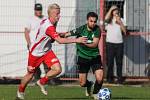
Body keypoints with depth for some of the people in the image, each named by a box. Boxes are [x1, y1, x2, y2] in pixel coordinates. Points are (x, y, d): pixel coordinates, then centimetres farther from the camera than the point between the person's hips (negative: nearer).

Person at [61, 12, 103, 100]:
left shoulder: (97, 29, -11)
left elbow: (95, 44, -22)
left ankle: (95, 93, 16)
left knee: (99, 79, -16)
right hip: (83, 57, 0)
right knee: (82, 83, 2)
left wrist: (85, 43, -36)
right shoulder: (81, 29, -14)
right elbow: (67, 34, -9)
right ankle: (89, 85, 40)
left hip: (95, 57, 0)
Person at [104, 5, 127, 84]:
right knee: (110, 61, -2)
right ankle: (110, 78, 4)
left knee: (119, 62, 1)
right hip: (110, 43, -2)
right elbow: (106, 19, -20)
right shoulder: (109, 20, 6)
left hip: (119, 43, 2)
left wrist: (120, 22, -5)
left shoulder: (121, 20, 13)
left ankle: (119, 78, 6)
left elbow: (124, 31, 5)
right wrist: (111, 9, -12)